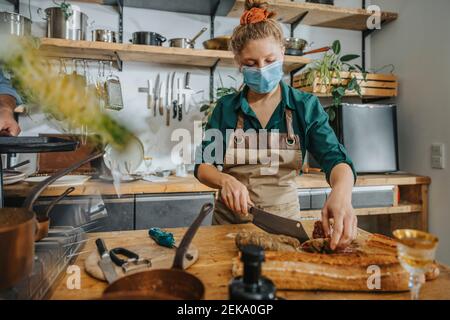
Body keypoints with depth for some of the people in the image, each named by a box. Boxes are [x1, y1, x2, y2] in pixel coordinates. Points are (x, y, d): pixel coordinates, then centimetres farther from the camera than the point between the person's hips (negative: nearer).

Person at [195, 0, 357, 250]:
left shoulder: (306, 107, -3)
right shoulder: (225, 108, -1)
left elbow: (335, 159, -13)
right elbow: (203, 166, -1)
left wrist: (341, 192, -35)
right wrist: (225, 180, -23)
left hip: (284, 217, 0)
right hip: (230, 219, 1)